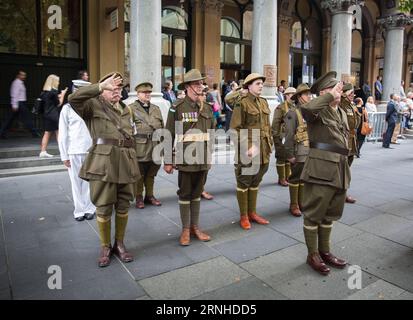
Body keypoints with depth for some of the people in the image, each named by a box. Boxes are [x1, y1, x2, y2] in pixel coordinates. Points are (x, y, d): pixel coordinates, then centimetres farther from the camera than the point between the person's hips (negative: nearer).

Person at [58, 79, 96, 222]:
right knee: (76, 182, 7)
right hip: (74, 151, 0)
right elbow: (63, 134, 2)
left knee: (89, 181, 5)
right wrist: (64, 155, -1)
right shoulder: (67, 108, 1)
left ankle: (89, 208, 18)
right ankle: (79, 210, 19)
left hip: (91, 150, 1)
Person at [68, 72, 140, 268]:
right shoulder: (93, 105, 4)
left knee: (123, 207, 11)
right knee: (103, 208, 3)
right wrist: (102, 85, -17)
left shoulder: (126, 110, 21)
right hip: (103, 163, -4)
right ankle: (105, 247, 23)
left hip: (126, 163, 5)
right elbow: (74, 98, -17)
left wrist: (133, 163, 19)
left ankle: (119, 244, 29)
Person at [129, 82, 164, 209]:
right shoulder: (131, 108, 2)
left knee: (151, 174, 13)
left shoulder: (156, 108, 17)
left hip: (155, 148, 4)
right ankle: (139, 198, 18)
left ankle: (149, 196, 26)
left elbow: (162, 127, 17)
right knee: (139, 174, 5)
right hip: (140, 148, -4)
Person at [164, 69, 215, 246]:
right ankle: (186, 229, 21)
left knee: (197, 194, 15)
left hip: (203, 160, 5)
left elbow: (212, 133, 14)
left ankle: (195, 227, 27)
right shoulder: (177, 107, -7)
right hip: (185, 160, -4)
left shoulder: (207, 108, 8)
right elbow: (169, 136, -7)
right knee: (185, 195, 8)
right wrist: (168, 161, -7)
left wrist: (210, 156, 14)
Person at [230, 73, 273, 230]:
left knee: (255, 182, 15)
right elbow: (235, 129, -14)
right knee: (244, 183, 5)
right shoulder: (242, 103, -9)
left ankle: (252, 212, 28)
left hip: (263, 151, 7)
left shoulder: (264, 103, 13)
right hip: (247, 150, -7)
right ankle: (244, 216, 16)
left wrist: (270, 143, 12)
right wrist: (247, 147, -18)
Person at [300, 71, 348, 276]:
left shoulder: (342, 113, 18)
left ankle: (324, 251, 33)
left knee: (330, 213, 17)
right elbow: (306, 108, -34)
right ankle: (313, 255, 18)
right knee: (314, 213, 3)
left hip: (339, 171, 8)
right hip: (321, 170, -8)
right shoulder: (318, 111, -7)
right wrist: (331, 96, -22)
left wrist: (344, 169, 22)